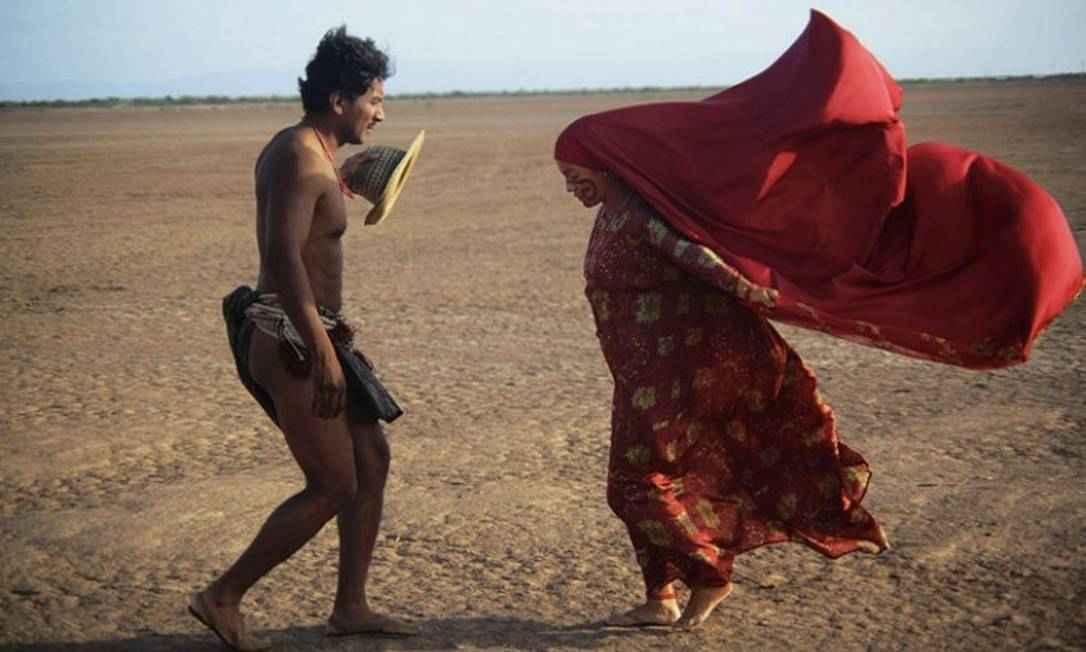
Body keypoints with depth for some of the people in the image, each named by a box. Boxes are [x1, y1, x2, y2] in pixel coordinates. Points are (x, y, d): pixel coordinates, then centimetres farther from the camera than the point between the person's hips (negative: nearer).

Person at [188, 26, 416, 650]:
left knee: (373, 459, 12)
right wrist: (322, 349, -31)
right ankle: (222, 598, 5)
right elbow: (283, 256, -28)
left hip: (306, 331, 10)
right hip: (288, 338, -10)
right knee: (333, 486, -6)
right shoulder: (301, 158, -17)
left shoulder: (306, 151, 15)